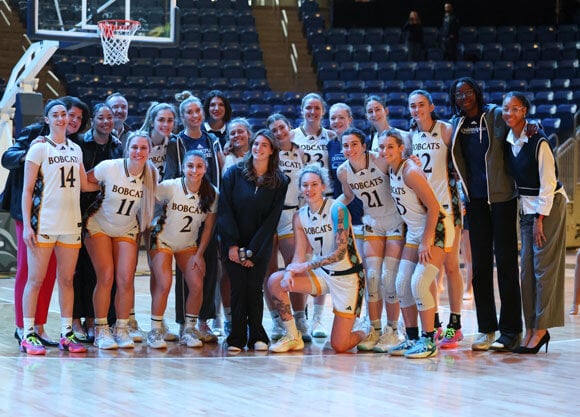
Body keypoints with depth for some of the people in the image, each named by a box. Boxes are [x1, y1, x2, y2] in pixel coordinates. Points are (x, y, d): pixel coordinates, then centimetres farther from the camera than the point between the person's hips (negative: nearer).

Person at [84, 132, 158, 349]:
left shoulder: (152, 174, -9)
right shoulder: (109, 168, -20)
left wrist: (143, 229, 7)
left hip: (127, 230, 3)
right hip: (99, 226, -3)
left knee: (126, 279, -10)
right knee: (106, 277, -14)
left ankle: (122, 329, 3)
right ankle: (101, 331, -5)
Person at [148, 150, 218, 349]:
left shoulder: (211, 194, -10)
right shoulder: (169, 187, -21)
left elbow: (208, 227, -3)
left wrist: (199, 254, -4)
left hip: (189, 245, 3)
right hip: (162, 241, -3)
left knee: (197, 285, -13)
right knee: (164, 284, -20)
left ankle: (190, 329, 6)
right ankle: (155, 330, -6)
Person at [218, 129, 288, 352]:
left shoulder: (279, 181, 1)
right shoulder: (234, 173, -1)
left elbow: (272, 219, -2)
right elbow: (224, 210, -4)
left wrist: (252, 252, -9)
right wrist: (232, 245, -12)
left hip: (260, 246, 0)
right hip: (234, 243, 0)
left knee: (254, 288, -6)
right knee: (238, 288, -7)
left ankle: (257, 336, 4)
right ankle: (237, 338, -2)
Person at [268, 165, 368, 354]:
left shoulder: (337, 209, -18)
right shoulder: (300, 217, -1)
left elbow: (340, 253, -23)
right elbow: (300, 256, -1)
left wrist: (306, 266, -28)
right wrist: (290, 272, -23)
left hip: (347, 276, -5)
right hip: (321, 274, 6)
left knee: (339, 346, -8)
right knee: (275, 281, -17)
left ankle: (366, 334, 29)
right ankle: (292, 337, -3)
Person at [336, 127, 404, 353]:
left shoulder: (381, 161, -21)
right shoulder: (343, 171, -6)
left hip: (396, 222, -4)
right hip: (373, 224, 4)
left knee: (389, 277, -10)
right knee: (372, 277, -2)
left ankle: (391, 331, 0)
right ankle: (375, 330, 7)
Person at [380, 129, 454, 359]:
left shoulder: (411, 172, -20)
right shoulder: (391, 171, 5)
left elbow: (433, 207, -21)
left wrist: (426, 242, -20)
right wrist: (418, 240, 13)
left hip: (436, 229, -9)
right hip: (414, 232, 9)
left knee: (419, 283, -17)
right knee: (402, 284, 4)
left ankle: (428, 341, -8)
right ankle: (412, 338, 13)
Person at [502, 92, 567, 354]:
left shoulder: (538, 141, -17)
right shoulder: (508, 141, 3)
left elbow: (548, 182, -16)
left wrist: (540, 219, -16)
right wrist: (529, 215, 7)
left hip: (549, 205, -7)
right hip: (526, 206, 7)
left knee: (544, 265, -7)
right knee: (527, 266, 5)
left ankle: (541, 329, -5)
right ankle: (531, 329, 9)